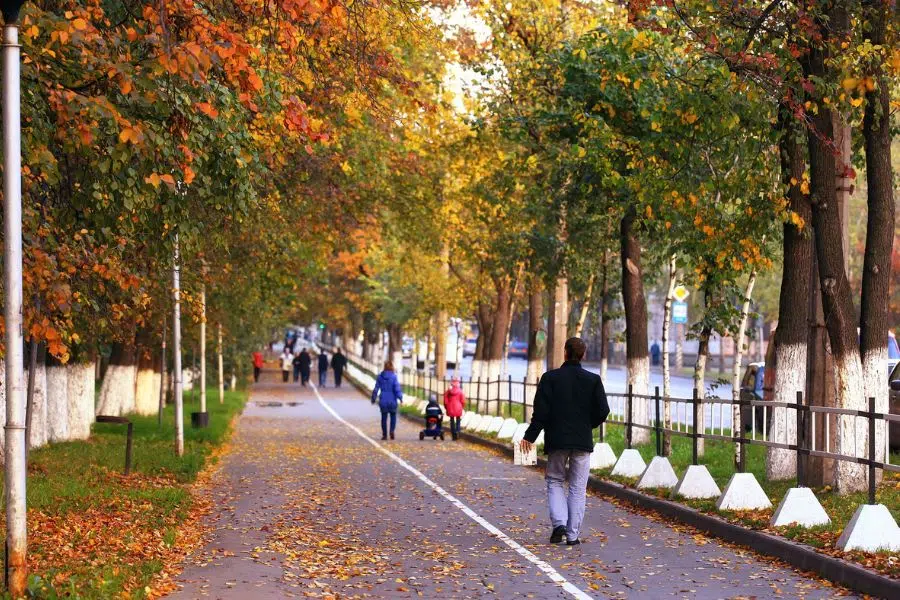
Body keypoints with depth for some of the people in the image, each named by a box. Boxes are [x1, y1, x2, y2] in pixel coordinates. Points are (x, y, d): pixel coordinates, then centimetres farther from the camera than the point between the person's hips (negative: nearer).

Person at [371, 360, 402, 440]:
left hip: (383, 401, 2)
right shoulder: (394, 377, -10)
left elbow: (376, 388, 5)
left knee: (384, 417, 11)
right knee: (393, 416, 14)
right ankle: (392, 430, -6)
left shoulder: (380, 377, -1)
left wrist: (373, 399, 16)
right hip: (392, 400, -2)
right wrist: (400, 397, -6)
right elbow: (397, 388, -14)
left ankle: (384, 434, 11)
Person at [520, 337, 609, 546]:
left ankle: (559, 523, -6)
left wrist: (530, 436, 0)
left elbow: (541, 411, -9)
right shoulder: (593, 380, -1)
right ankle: (573, 534, 5)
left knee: (555, 481, 14)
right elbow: (602, 411, -3)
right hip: (583, 442, 1)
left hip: (557, 440, -1)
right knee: (578, 488, 7)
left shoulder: (550, 378, -5)